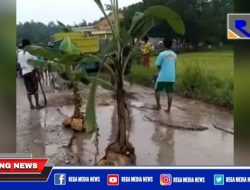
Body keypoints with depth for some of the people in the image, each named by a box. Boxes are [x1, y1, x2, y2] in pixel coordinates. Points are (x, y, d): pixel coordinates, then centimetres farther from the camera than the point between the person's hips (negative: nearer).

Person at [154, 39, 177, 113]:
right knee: (170, 93, 7)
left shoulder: (162, 54, -9)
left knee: (157, 90, 16)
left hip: (162, 77, -4)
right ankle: (168, 109, 7)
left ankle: (158, 105, 19)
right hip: (171, 77, 4)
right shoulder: (174, 55, 6)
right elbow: (175, 65, 14)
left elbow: (158, 65, -3)